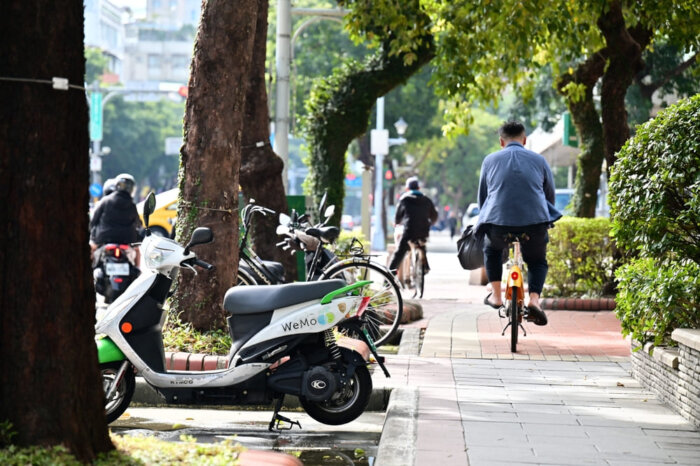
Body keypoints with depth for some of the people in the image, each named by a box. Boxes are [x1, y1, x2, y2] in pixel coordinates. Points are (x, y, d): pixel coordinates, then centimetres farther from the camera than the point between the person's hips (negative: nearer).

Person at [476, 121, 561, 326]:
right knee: (538, 261, 24)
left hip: (498, 223, 0)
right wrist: (544, 218, 37)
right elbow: (550, 195, 21)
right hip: (535, 223, 0)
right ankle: (534, 299, -2)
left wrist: (486, 219, 37)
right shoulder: (538, 160, 12)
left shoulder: (490, 160, 12)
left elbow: (482, 196, 21)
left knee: (492, 249, 33)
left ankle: (496, 294, 23)